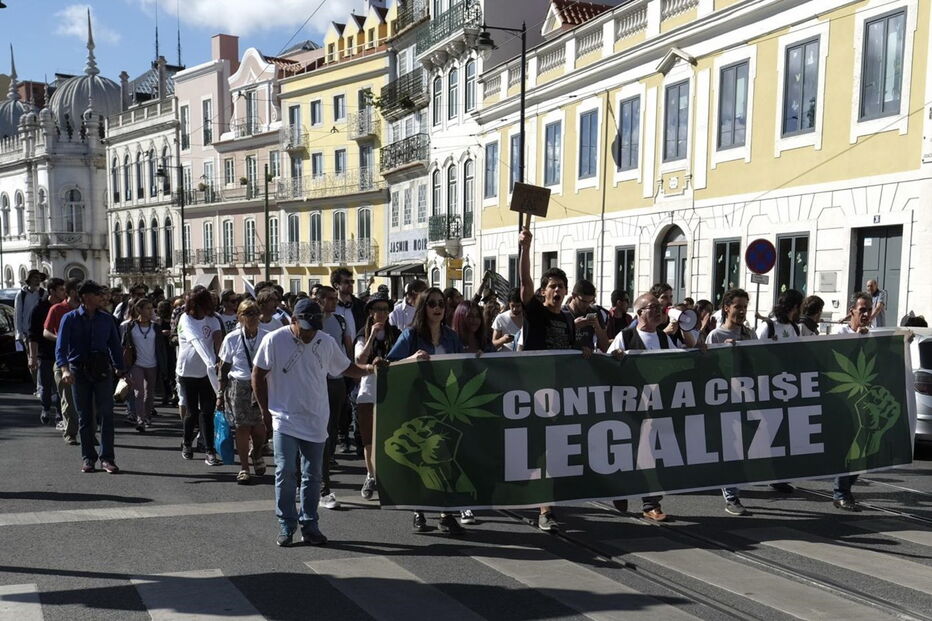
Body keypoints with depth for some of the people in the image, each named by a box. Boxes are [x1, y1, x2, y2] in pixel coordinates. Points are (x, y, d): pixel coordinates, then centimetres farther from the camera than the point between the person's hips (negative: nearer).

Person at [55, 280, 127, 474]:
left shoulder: (106, 319, 8)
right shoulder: (70, 318, 0)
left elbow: (115, 346, 11)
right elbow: (61, 347, -7)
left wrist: (121, 370, 5)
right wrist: (65, 369, -23)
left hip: (102, 370, 1)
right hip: (79, 371, -1)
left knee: (106, 414, -4)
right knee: (84, 416, 7)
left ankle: (107, 458, 1)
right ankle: (88, 458, 17)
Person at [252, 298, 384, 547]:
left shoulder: (326, 342, 2)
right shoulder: (274, 340, -7)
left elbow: (346, 368, 12)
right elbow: (258, 375, 0)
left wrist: (368, 368, -7)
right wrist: (266, 411, 0)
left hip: (316, 421, 3)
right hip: (285, 421, -3)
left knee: (313, 476, 8)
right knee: (285, 473, -4)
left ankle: (309, 525, 20)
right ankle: (286, 526, 11)